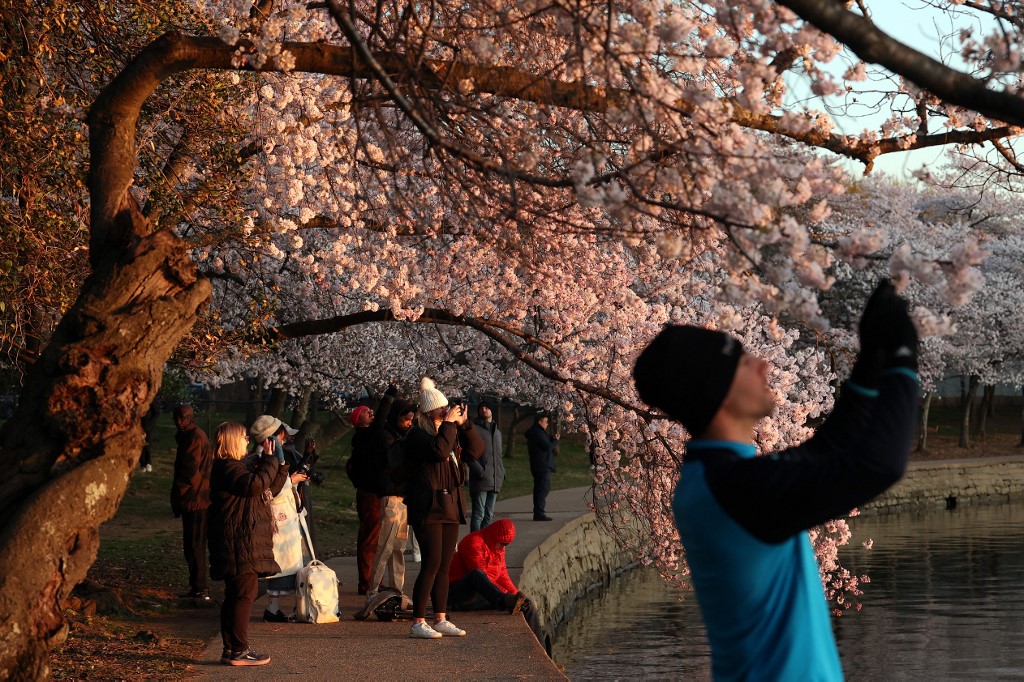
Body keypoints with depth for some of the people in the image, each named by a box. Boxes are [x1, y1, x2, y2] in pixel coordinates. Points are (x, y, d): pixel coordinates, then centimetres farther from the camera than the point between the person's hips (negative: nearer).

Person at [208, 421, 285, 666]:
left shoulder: (233, 467, 22)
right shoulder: (228, 468, -12)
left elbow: (269, 487, 28)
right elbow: (255, 485, -28)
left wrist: (277, 464, 19)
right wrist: (269, 460, -17)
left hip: (241, 543, 11)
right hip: (240, 544, -11)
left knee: (234, 596, 12)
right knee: (245, 595, -10)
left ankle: (230, 650, 15)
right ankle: (238, 651, -9)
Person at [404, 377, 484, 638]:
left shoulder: (452, 431, 14)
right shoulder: (419, 435, -10)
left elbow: (476, 451, 7)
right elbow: (439, 450, -27)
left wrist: (464, 424, -2)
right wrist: (449, 424, -17)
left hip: (450, 507, 8)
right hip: (428, 508, -8)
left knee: (444, 567, 10)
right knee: (432, 564, -11)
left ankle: (441, 619, 16)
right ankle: (418, 622, -7)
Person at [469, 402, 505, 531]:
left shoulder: (497, 432, 21)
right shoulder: (474, 429, -2)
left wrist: (502, 474, 11)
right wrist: (480, 472, -18)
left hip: (495, 482, 7)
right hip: (480, 481, -7)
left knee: (488, 515, 9)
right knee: (478, 515, -10)